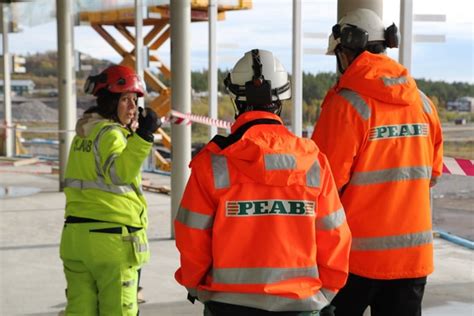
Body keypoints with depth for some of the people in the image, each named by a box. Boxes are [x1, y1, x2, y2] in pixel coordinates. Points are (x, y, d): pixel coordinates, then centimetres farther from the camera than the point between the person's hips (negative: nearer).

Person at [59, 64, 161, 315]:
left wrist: (130, 132, 19)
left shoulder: (84, 132, 13)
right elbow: (119, 173, -27)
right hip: (112, 238, -8)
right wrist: (142, 136, -36)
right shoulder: (110, 134, -12)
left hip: (76, 235, 8)